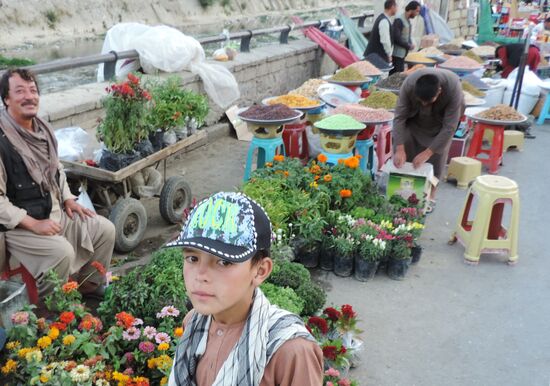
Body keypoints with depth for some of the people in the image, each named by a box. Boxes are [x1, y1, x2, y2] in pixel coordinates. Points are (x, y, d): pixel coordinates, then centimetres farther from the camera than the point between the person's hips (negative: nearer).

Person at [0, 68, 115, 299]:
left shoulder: (43, 129, 4)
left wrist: (68, 199, 6)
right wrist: (33, 224, -24)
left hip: (55, 212, 8)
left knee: (105, 229, 1)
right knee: (62, 252, -29)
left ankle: (89, 284, 21)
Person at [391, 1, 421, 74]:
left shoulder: (408, 20, 14)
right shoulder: (399, 20, -16)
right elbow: (396, 38, -21)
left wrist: (410, 44, 5)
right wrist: (409, 46, -13)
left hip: (402, 54, 9)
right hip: (397, 54, -9)